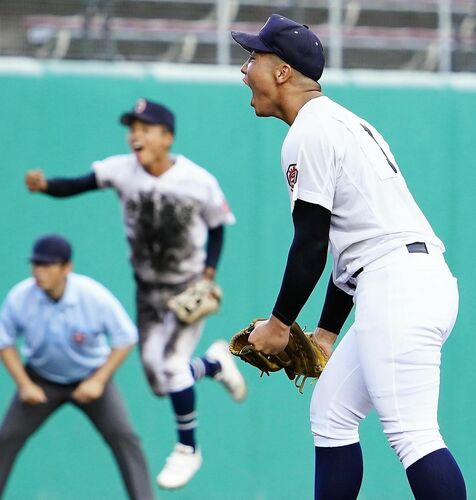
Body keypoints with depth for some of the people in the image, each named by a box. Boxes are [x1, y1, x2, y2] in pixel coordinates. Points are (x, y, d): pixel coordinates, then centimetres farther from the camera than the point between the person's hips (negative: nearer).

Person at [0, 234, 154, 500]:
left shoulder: (94, 296, -27)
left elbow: (126, 338, -14)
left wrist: (98, 381, -20)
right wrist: (24, 384, -13)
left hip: (91, 377, -1)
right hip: (41, 378, 2)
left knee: (123, 437, -13)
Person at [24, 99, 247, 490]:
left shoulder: (199, 182, -19)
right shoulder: (122, 170, -16)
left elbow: (218, 226, -4)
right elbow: (76, 186, -26)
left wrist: (209, 271, -15)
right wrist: (44, 185, -45)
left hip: (189, 288, -4)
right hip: (148, 289, 4)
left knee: (171, 363, -16)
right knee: (156, 377, 7)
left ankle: (188, 449, 6)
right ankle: (215, 363, 40)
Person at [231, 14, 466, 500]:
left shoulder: (308, 133, -5)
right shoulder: (343, 121, 25)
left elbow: (311, 246, -10)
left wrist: (279, 324, 1)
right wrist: (327, 332, 27)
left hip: (398, 289, -11)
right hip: (424, 279, 11)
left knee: (412, 433, -18)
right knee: (330, 411, 17)